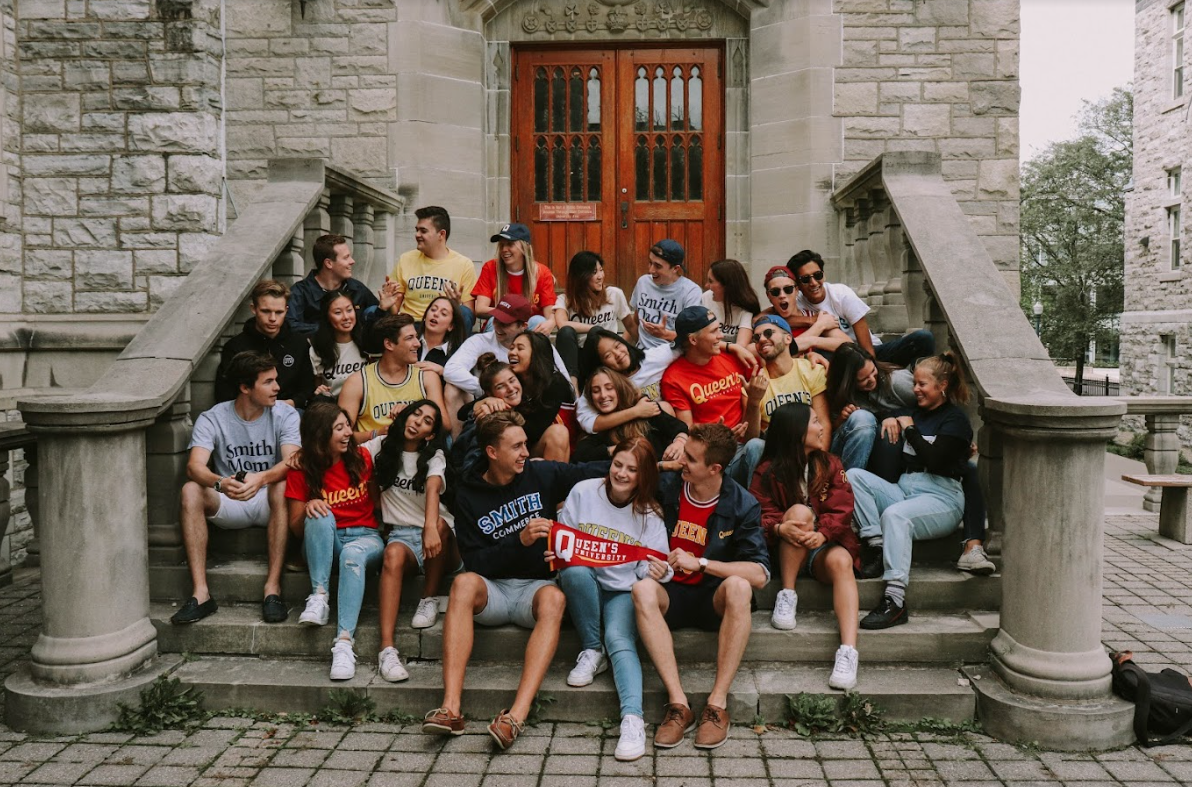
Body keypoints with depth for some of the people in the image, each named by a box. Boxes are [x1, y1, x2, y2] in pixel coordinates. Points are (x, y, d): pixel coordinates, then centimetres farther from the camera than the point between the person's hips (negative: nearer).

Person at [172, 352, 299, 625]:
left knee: (282, 487, -34)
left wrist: (260, 479, -42)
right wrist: (221, 483, -43)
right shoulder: (212, 419, -4)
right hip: (227, 505, 1)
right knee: (190, 490, -27)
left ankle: (273, 588, -33)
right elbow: (195, 466, -20)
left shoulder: (285, 415, -4)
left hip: (268, 503, -1)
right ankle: (200, 593, -30)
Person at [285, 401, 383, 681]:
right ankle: (319, 597, -33)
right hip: (324, 543, 1)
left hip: (365, 537, 0)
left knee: (353, 554, -37)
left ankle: (344, 642, -47)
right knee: (320, 516, -33)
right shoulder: (302, 470, 0)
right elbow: (296, 529, 2)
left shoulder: (362, 457, 2)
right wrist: (307, 509, -20)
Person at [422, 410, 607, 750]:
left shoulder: (541, 475, 3)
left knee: (553, 597, -34)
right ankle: (451, 708, -39)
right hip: (492, 590, 0)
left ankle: (516, 716, -45)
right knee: (463, 583, -33)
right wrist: (520, 540, -18)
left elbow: (593, 472, 8)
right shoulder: (468, 496, 0)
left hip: (535, 585, 0)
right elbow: (473, 563, -6)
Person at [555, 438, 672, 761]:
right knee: (574, 572, -35)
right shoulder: (583, 492, -2)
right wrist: (557, 554, -18)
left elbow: (650, 567, 0)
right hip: (584, 585, 1)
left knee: (619, 639, -31)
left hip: (623, 591, -1)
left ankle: (633, 717, -42)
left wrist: (658, 572, -24)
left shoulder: (650, 514, 0)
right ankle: (592, 651, -15)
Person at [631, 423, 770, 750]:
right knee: (642, 589, -33)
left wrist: (700, 563, -23)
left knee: (738, 587, -36)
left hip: (714, 599, -1)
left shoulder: (742, 505, -8)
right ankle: (678, 703, -32)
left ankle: (717, 703, -29)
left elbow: (760, 574, -17)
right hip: (672, 594, 2)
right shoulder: (666, 488, -2)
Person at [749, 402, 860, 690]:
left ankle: (848, 651, -46)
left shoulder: (830, 465, 9)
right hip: (785, 552, -1)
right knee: (799, 511, -30)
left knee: (841, 561, -33)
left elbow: (841, 510, -4)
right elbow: (759, 516, -7)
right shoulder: (768, 472, 2)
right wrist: (780, 528, -30)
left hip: (824, 546, 2)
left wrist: (823, 533, -25)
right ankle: (787, 596, -23)